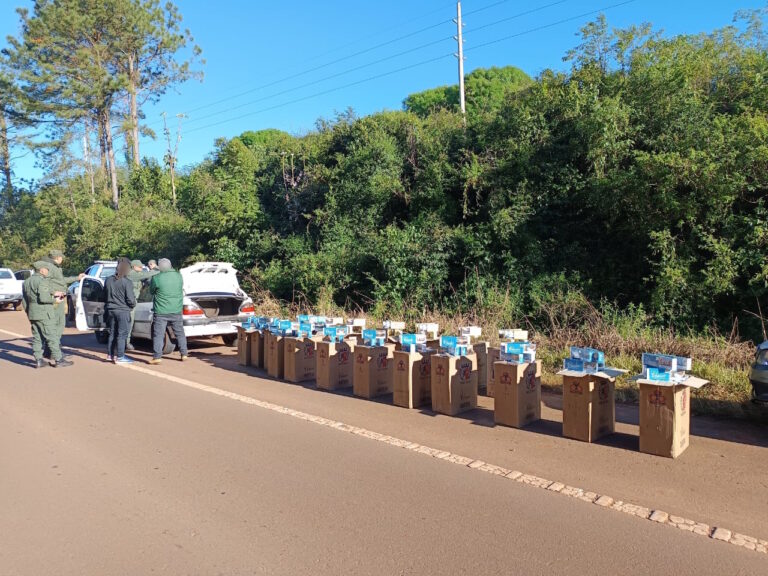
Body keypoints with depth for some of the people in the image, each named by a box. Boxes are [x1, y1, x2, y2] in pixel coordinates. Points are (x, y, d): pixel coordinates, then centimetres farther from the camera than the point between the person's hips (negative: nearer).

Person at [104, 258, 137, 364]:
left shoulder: (108, 280, 5)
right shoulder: (127, 282, -16)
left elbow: (105, 295, 14)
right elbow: (130, 299, -16)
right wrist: (133, 304, 4)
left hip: (111, 310, 7)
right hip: (123, 311, -7)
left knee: (112, 333, 17)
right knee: (122, 334, -2)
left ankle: (110, 354, 24)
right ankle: (120, 357, 0)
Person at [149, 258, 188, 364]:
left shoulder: (156, 278, -12)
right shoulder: (178, 276, 0)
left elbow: (151, 291, 4)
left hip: (161, 312, -4)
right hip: (177, 311, 4)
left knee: (158, 334, 1)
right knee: (180, 333, 15)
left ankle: (157, 357, -2)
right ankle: (184, 354, 20)